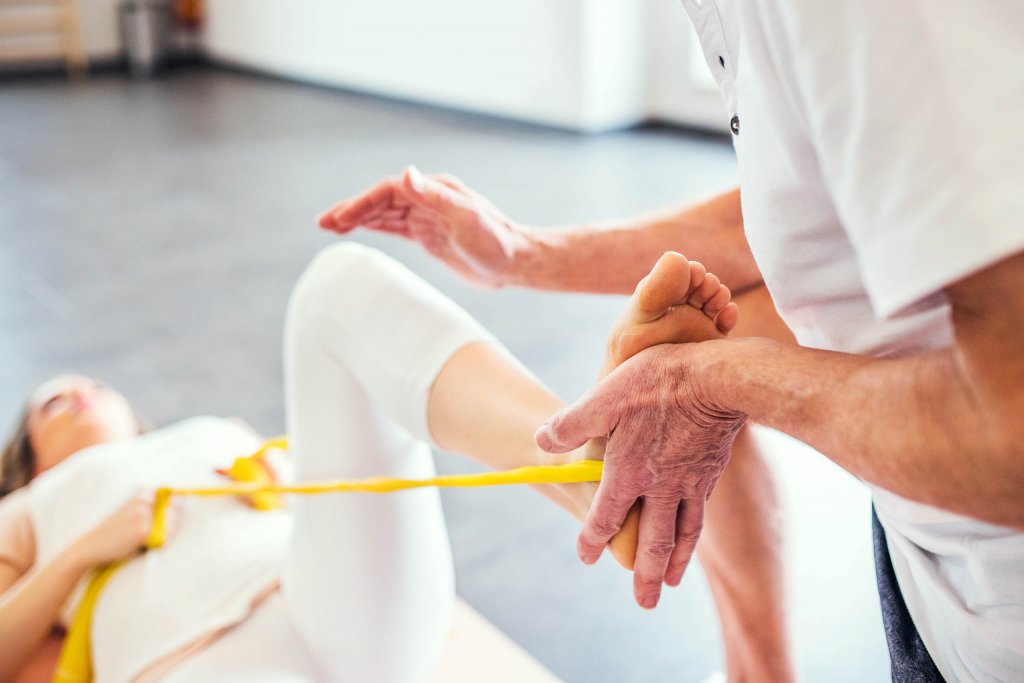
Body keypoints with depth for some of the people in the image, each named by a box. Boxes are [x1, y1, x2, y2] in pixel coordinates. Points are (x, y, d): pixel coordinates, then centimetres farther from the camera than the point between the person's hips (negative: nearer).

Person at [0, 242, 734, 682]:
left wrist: (279, 480, 6)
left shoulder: (221, 437, 40)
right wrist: (82, 552, 6)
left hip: (353, 612, 2)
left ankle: (593, 462, -43)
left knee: (343, 282, -18)